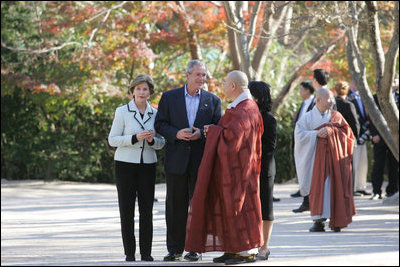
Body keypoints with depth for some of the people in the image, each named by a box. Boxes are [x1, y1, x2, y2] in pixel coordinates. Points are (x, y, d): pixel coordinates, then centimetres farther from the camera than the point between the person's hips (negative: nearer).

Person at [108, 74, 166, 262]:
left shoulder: (155, 114, 9)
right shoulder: (122, 112, 0)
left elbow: (161, 143, 13)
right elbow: (113, 140, -3)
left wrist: (152, 140, -9)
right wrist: (135, 138, -16)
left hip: (147, 165, 2)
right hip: (126, 164, -2)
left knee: (147, 209, -1)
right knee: (127, 209, -2)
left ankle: (146, 252, 5)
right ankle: (129, 252, 4)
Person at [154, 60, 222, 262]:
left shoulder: (213, 100, 8)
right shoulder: (169, 97, 7)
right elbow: (160, 124, 4)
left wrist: (201, 133, -13)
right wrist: (176, 133, -14)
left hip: (201, 161, 0)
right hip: (176, 160, 0)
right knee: (175, 205, 2)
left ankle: (195, 248, 8)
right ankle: (174, 249, 8)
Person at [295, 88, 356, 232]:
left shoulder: (336, 116, 10)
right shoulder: (308, 117, 5)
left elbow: (347, 133, 3)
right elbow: (299, 134, -6)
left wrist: (330, 131, -11)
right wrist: (316, 134, -16)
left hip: (335, 156, 1)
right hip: (317, 156, -1)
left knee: (336, 187, -2)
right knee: (318, 187, -8)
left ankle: (336, 221, 6)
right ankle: (319, 221, -8)